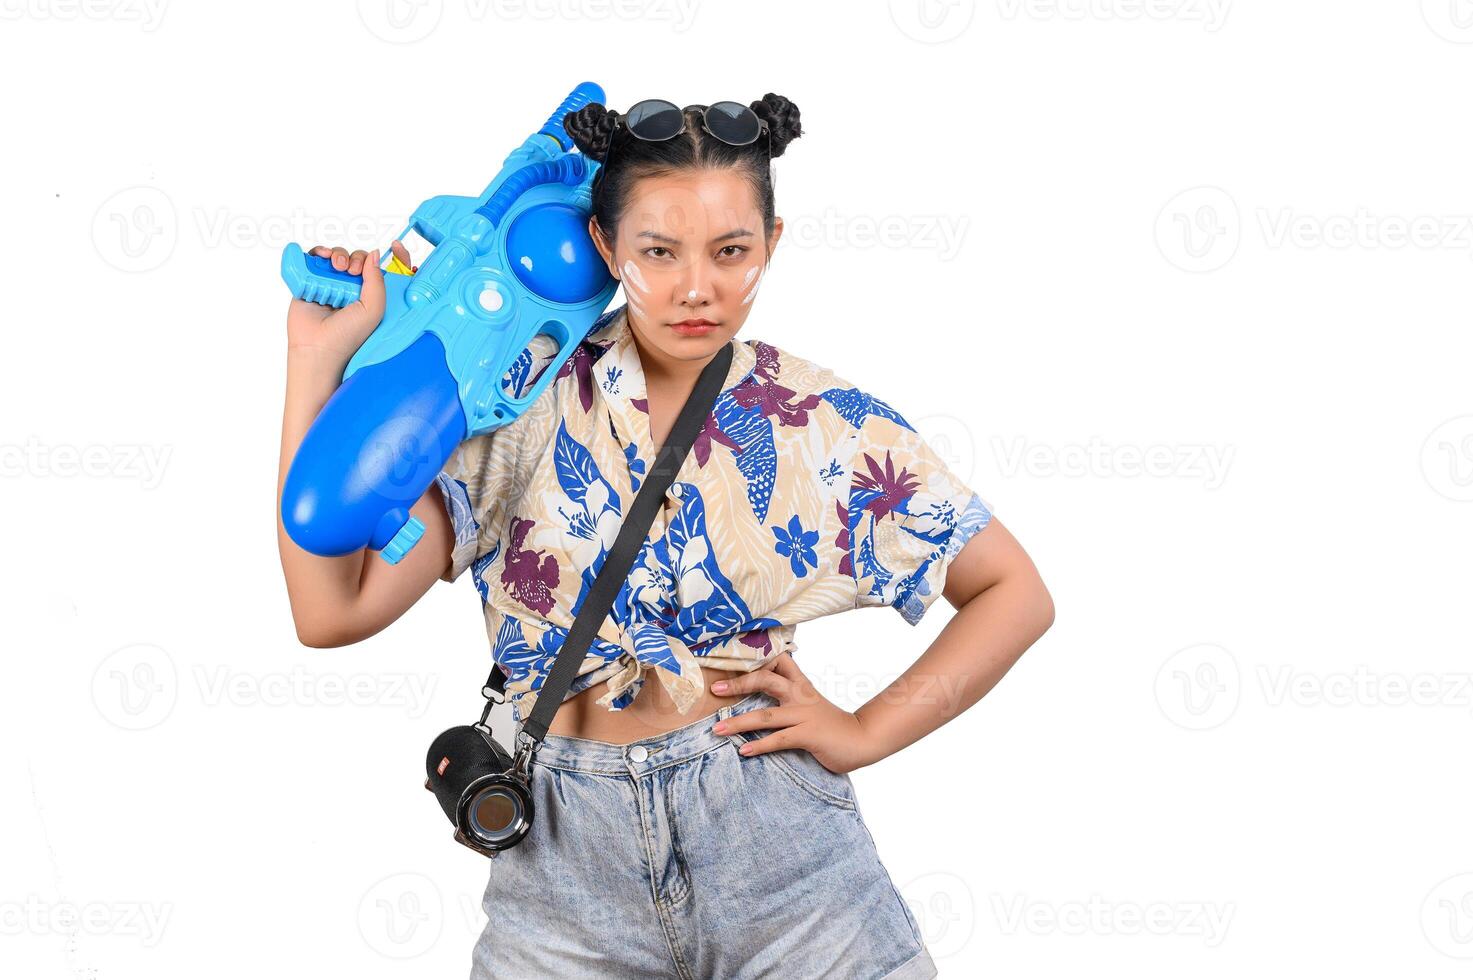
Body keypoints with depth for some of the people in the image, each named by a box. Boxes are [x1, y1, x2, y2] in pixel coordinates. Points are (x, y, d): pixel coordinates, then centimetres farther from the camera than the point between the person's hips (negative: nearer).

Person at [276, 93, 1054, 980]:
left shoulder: (830, 427, -2)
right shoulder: (526, 400, -3)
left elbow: (1017, 596, 6)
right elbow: (334, 609, -10)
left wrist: (865, 732, -3)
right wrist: (318, 358, -11)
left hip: (776, 845, 0)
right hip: (567, 859, 0)